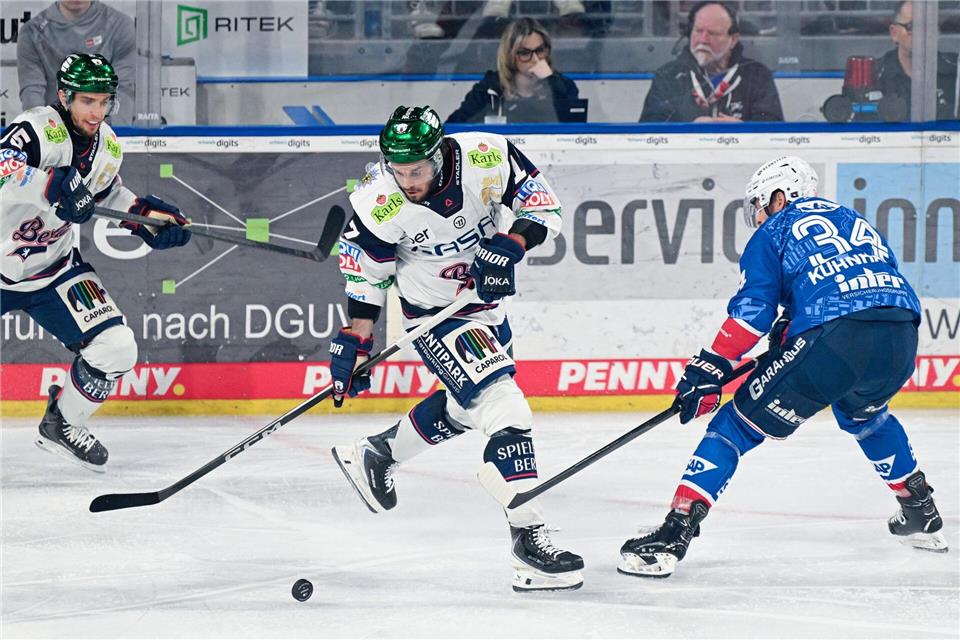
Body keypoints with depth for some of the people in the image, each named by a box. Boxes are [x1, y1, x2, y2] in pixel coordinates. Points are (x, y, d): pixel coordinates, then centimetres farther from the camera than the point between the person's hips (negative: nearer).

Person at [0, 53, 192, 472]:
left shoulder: (108, 147, 2)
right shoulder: (37, 129, -22)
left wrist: (146, 214, 9)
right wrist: (55, 187, -49)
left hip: (53, 271, 6)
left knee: (116, 349, -8)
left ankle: (62, 424, 15)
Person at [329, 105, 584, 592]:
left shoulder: (486, 158, -23)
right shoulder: (379, 203, -25)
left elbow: (544, 206, -11)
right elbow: (365, 274, -10)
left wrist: (511, 244, -27)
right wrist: (355, 341, -10)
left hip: (486, 299, 5)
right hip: (432, 312, -5)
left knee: (466, 405, 24)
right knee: (504, 409, -18)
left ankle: (376, 455, 46)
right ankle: (528, 539, -18)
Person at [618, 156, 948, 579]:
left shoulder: (776, 230, 15)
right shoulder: (856, 223, 33)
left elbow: (753, 308, 2)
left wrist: (710, 368, 3)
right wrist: (789, 333, 34)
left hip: (834, 340, -6)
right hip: (902, 342, 6)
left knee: (738, 426, 2)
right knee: (861, 412, 40)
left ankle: (675, 532, -10)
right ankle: (921, 514, 43)